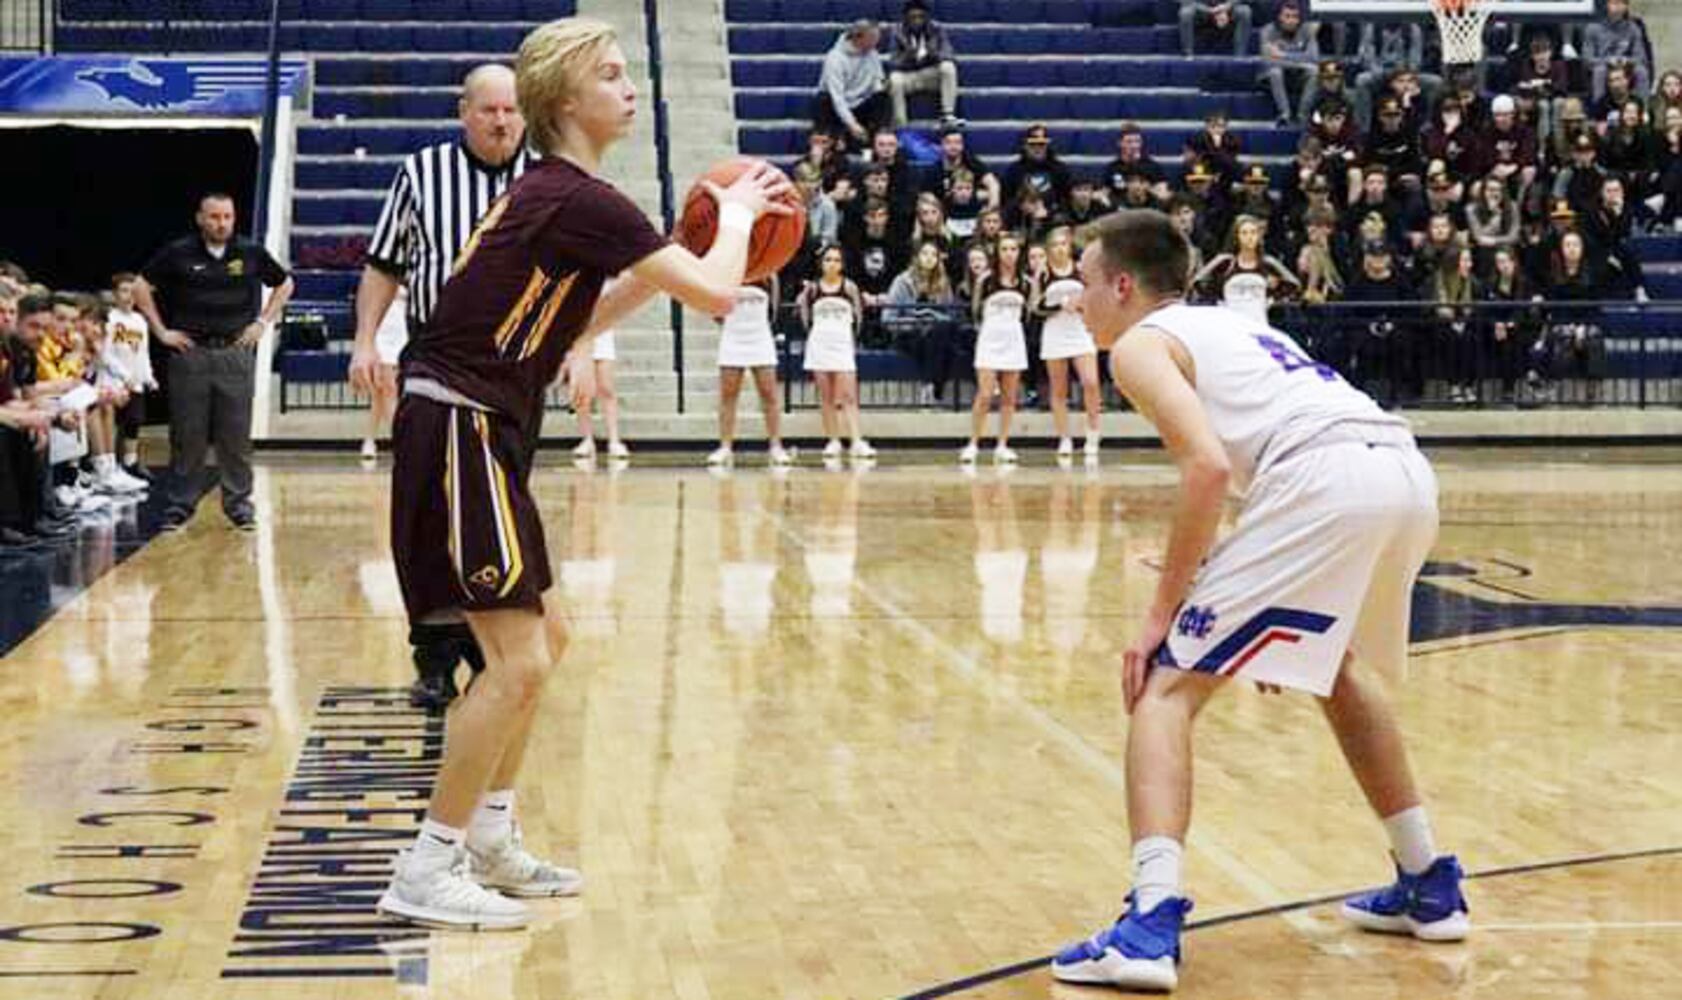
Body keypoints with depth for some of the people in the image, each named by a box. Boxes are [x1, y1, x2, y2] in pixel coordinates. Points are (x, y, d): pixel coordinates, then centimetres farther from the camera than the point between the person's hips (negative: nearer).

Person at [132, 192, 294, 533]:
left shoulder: (251, 253, 4)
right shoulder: (178, 253, 0)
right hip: (190, 354, -1)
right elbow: (142, 287, 5)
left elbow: (284, 284, 18)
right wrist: (161, 331, 1)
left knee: (236, 435, 3)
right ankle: (180, 505, 11)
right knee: (187, 435, 2)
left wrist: (263, 321, 9)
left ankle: (239, 503, 12)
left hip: (236, 354, 1)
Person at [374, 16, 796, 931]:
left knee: (543, 638, 18)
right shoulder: (579, 199, -15)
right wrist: (737, 215, 2)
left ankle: (489, 844, 26)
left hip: (476, 432, 10)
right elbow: (714, 293, -17)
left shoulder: (554, 195, 15)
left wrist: (664, 261, 17)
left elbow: (579, 320, 26)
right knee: (518, 659, -10)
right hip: (458, 431, -10)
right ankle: (425, 871, -2)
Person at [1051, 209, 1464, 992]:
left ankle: (1151, 928, -17)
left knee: (1165, 687, -1)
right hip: (1409, 471, 8)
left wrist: (1163, 612, -3)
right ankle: (1430, 888, 38)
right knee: (1336, 667, 34)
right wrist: (1283, 618, 36)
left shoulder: (1139, 344, 10)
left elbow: (1209, 466, -7)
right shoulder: (1227, 324, 35)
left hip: (1329, 481, -8)